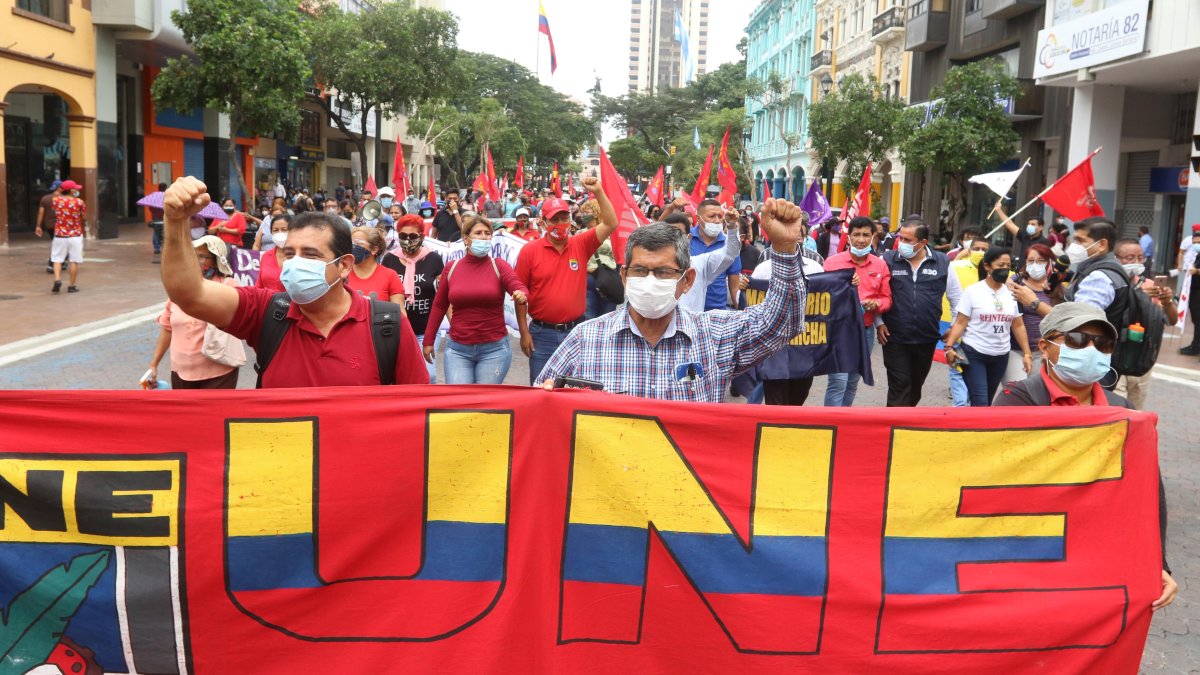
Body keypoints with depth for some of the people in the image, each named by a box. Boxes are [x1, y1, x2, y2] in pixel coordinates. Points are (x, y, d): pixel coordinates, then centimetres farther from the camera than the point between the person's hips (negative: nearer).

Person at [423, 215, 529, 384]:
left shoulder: (499, 266, 0)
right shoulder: (452, 268, 5)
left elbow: (520, 288, -15)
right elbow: (439, 306, 12)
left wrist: (521, 296, -40)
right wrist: (428, 341, 14)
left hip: (494, 349, -1)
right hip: (458, 349, 1)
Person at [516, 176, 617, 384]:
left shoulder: (581, 244, 2)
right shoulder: (529, 251, -4)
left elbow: (610, 224, -5)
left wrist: (598, 192, -15)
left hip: (576, 331, 2)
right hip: (543, 334, -2)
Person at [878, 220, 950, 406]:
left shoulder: (943, 262, -2)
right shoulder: (887, 260, -7)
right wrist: (878, 323, -3)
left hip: (927, 339, 3)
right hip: (894, 338, -3)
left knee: (916, 385, 18)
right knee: (899, 385, -2)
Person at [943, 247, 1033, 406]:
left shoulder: (1011, 294, 6)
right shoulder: (972, 291, -6)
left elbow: (1018, 326, 11)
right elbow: (960, 323, -8)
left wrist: (1027, 353, 5)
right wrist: (949, 347, -20)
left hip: (1000, 356, 5)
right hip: (973, 354, -5)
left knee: (988, 401, 12)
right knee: (980, 402, -12)